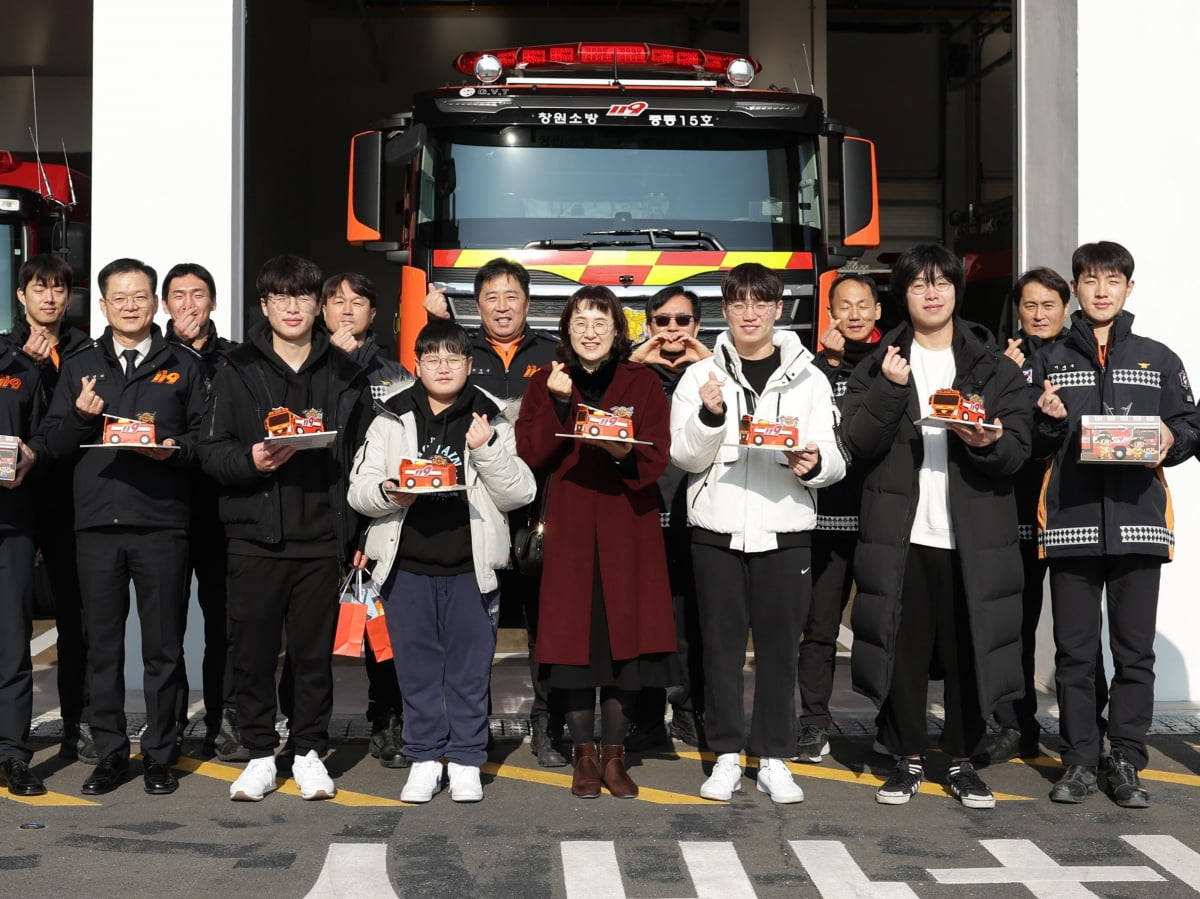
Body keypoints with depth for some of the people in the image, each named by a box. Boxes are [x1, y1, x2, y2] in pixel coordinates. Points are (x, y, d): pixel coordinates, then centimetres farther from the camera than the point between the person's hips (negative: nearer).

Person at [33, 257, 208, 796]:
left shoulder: (183, 366, 10)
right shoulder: (79, 366, 14)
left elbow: (206, 435, 5)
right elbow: (50, 444, 11)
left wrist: (175, 449, -13)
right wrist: (79, 418, -8)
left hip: (162, 524, -2)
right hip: (97, 523, 2)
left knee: (163, 646, 3)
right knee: (102, 644, 7)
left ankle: (159, 753, 15)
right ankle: (110, 753, 18)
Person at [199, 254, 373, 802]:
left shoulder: (345, 375, 10)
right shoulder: (238, 371, 6)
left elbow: (362, 460, 9)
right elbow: (211, 451, 2)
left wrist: (359, 536, 5)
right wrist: (250, 460, -19)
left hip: (322, 538, 1)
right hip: (255, 536, 0)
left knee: (315, 650, 6)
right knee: (254, 649, 4)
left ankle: (310, 752, 19)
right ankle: (259, 755, 18)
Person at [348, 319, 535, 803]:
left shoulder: (490, 420, 6)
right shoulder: (392, 419, 8)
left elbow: (520, 492, 0)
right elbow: (358, 489, 5)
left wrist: (487, 449, -13)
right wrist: (387, 493, -16)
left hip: (470, 566, -1)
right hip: (408, 565, 1)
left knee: (470, 666, 5)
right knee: (416, 666, 7)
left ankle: (465, 761, 17)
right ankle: (424, 758, 20)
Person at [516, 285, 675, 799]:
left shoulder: (643, 384, 7)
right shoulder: (545, 384, 8)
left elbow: (657, 458, -2)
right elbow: (529, 455, -4)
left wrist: (624, 453, -23)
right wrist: (558, 403, -15)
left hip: (627, 531, 0)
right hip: (567, 531, 0)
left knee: (624, 637, 0)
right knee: (573, 639, -2)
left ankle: (614, 756, 13)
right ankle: (584, 755, 12)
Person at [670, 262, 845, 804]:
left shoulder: (808, 379, 6)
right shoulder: (701, 376, 6)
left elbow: (833, 459, 2)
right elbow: (687, 457, -1)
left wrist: (813, 464, -21)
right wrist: (710, 415, -19)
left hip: (784, 530, 0)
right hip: (717, 530, 0)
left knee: (779, 644, 4)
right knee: (722, 643, 6)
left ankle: (774, 759, 15)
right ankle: (726, 755, 17)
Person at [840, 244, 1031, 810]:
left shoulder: (995, 369, 9)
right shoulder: (879, 365, 8)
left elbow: (1017, 453, 2)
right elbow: (858, 444, -4)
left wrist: (987, 443, -19)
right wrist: (890, 390, -16)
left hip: (973, 535, 1)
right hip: (900, 533, 0)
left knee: (969, 649, 4)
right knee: (902, 650, 3)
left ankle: (963, 761, 19)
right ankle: (908, 759, 18)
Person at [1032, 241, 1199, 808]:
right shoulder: (1050, 362, 10)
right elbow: (1032, 447, 11)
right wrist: (1051, 422, -9)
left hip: (1138, 523, 0)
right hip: (1070, 522, 0)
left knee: (1135, 652, 5)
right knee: (1074, 651, 4)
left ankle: (1127, 764, 14)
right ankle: (1079, 761, 13)